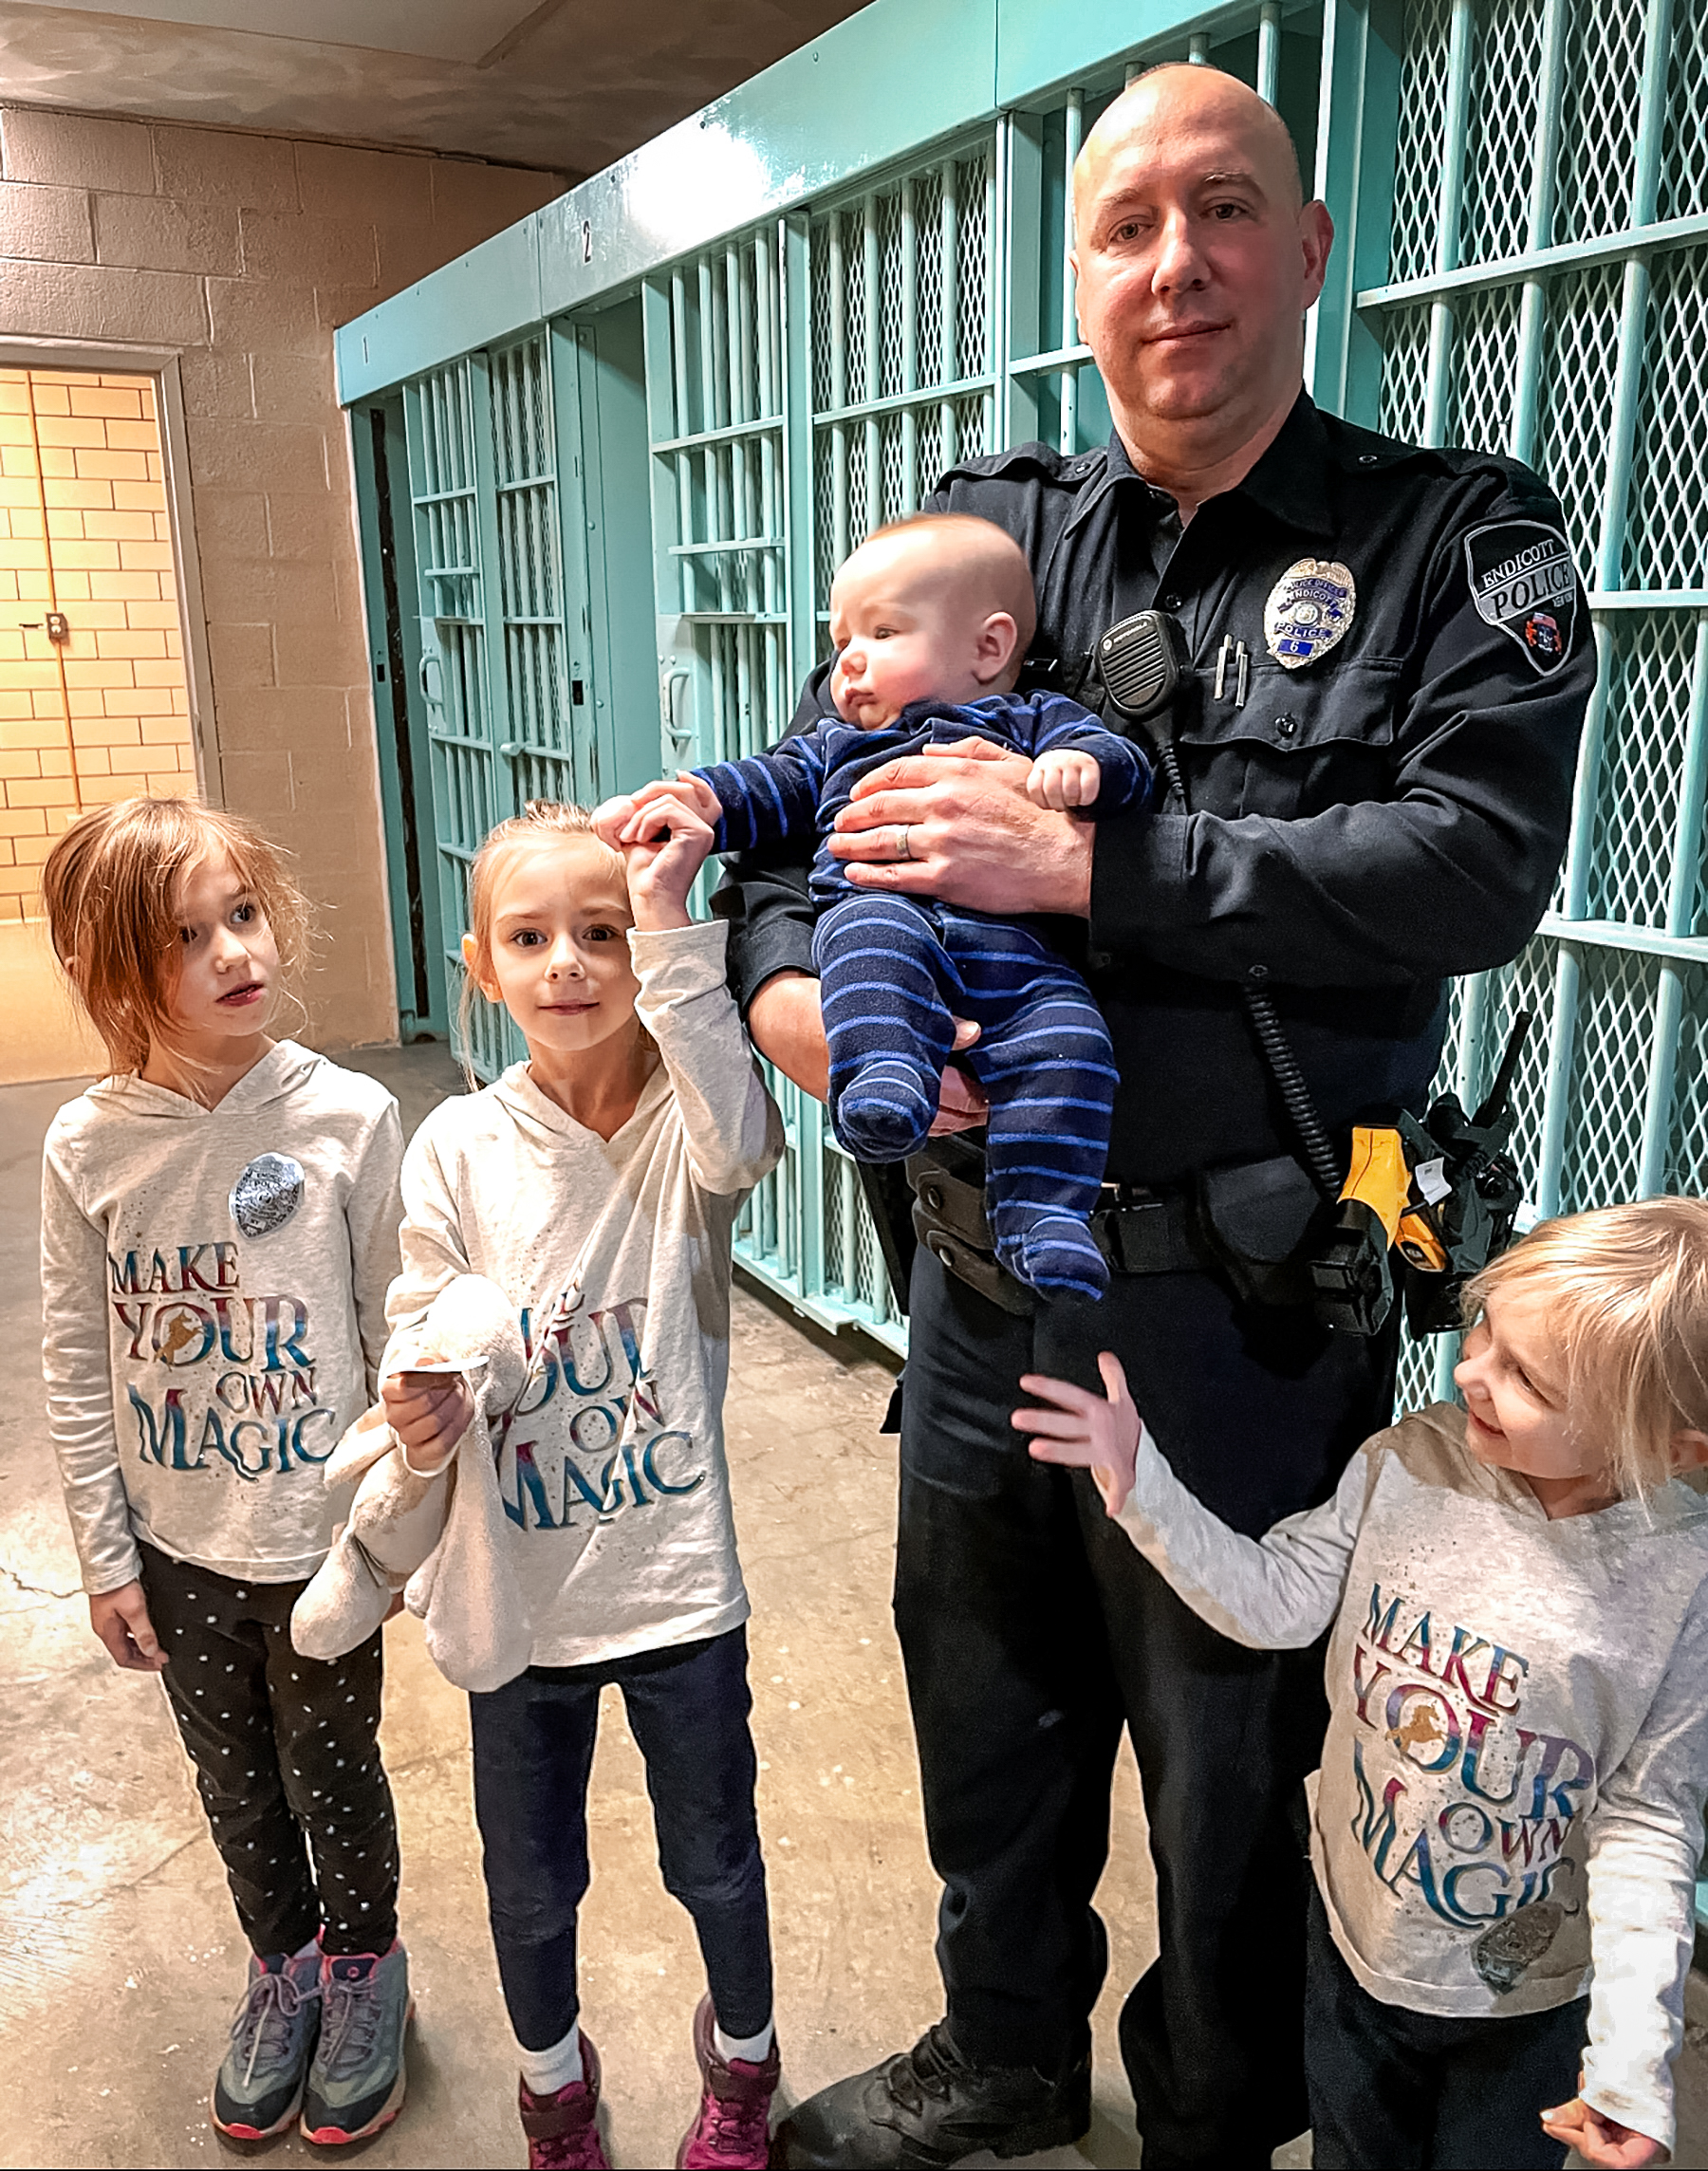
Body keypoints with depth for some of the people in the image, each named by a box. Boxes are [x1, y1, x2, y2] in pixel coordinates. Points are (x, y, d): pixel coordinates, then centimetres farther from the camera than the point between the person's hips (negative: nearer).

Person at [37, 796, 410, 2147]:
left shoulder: (348, 1118, -17)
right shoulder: (89, 1146, -11)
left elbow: (398, 1334, -9)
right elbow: (77, 1369, -2)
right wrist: (105, 1553, 1)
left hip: (322, 1535, -2)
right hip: (178, 1544, 2)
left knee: (330, 1773, 17)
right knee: (235, 1782, 23)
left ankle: (365, 1970, 46)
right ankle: (283, 1965, 50)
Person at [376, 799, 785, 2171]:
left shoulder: (688, 1120, -11)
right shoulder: (459, 1147, -7)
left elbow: (740, 1144, -35)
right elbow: (426, 1340, -1)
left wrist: (672, 928, -37)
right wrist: (429, 1406, -24)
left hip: (681, 1587, -1)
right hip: (520, 1594, 2)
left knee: (714, 1861, 21)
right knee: (532, 1882, 22)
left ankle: (742, 2059, 52)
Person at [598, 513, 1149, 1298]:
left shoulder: (1035, 722, 24)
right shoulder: (837, 743, 37)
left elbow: (1125, 765, 11)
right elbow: (767, 787, 30)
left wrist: (1083, 764, -12)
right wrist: (699, 800, 11)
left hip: (1012, 945, 0)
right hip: (873, 906, 1)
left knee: (1065, 1040, -26)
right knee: (872, 935, -35)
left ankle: (1041, 1213, -21)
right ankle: (886, 1079, -47)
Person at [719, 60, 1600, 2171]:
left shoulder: (1454, 539, -4)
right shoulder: (984, 530, 6)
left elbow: (1480, 857, -19)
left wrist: (1086, 862, -25)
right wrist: (785, 982, -14)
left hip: (1245, 1302, -3)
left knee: (1229, 1766, 17)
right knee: (985, 1705, 24)